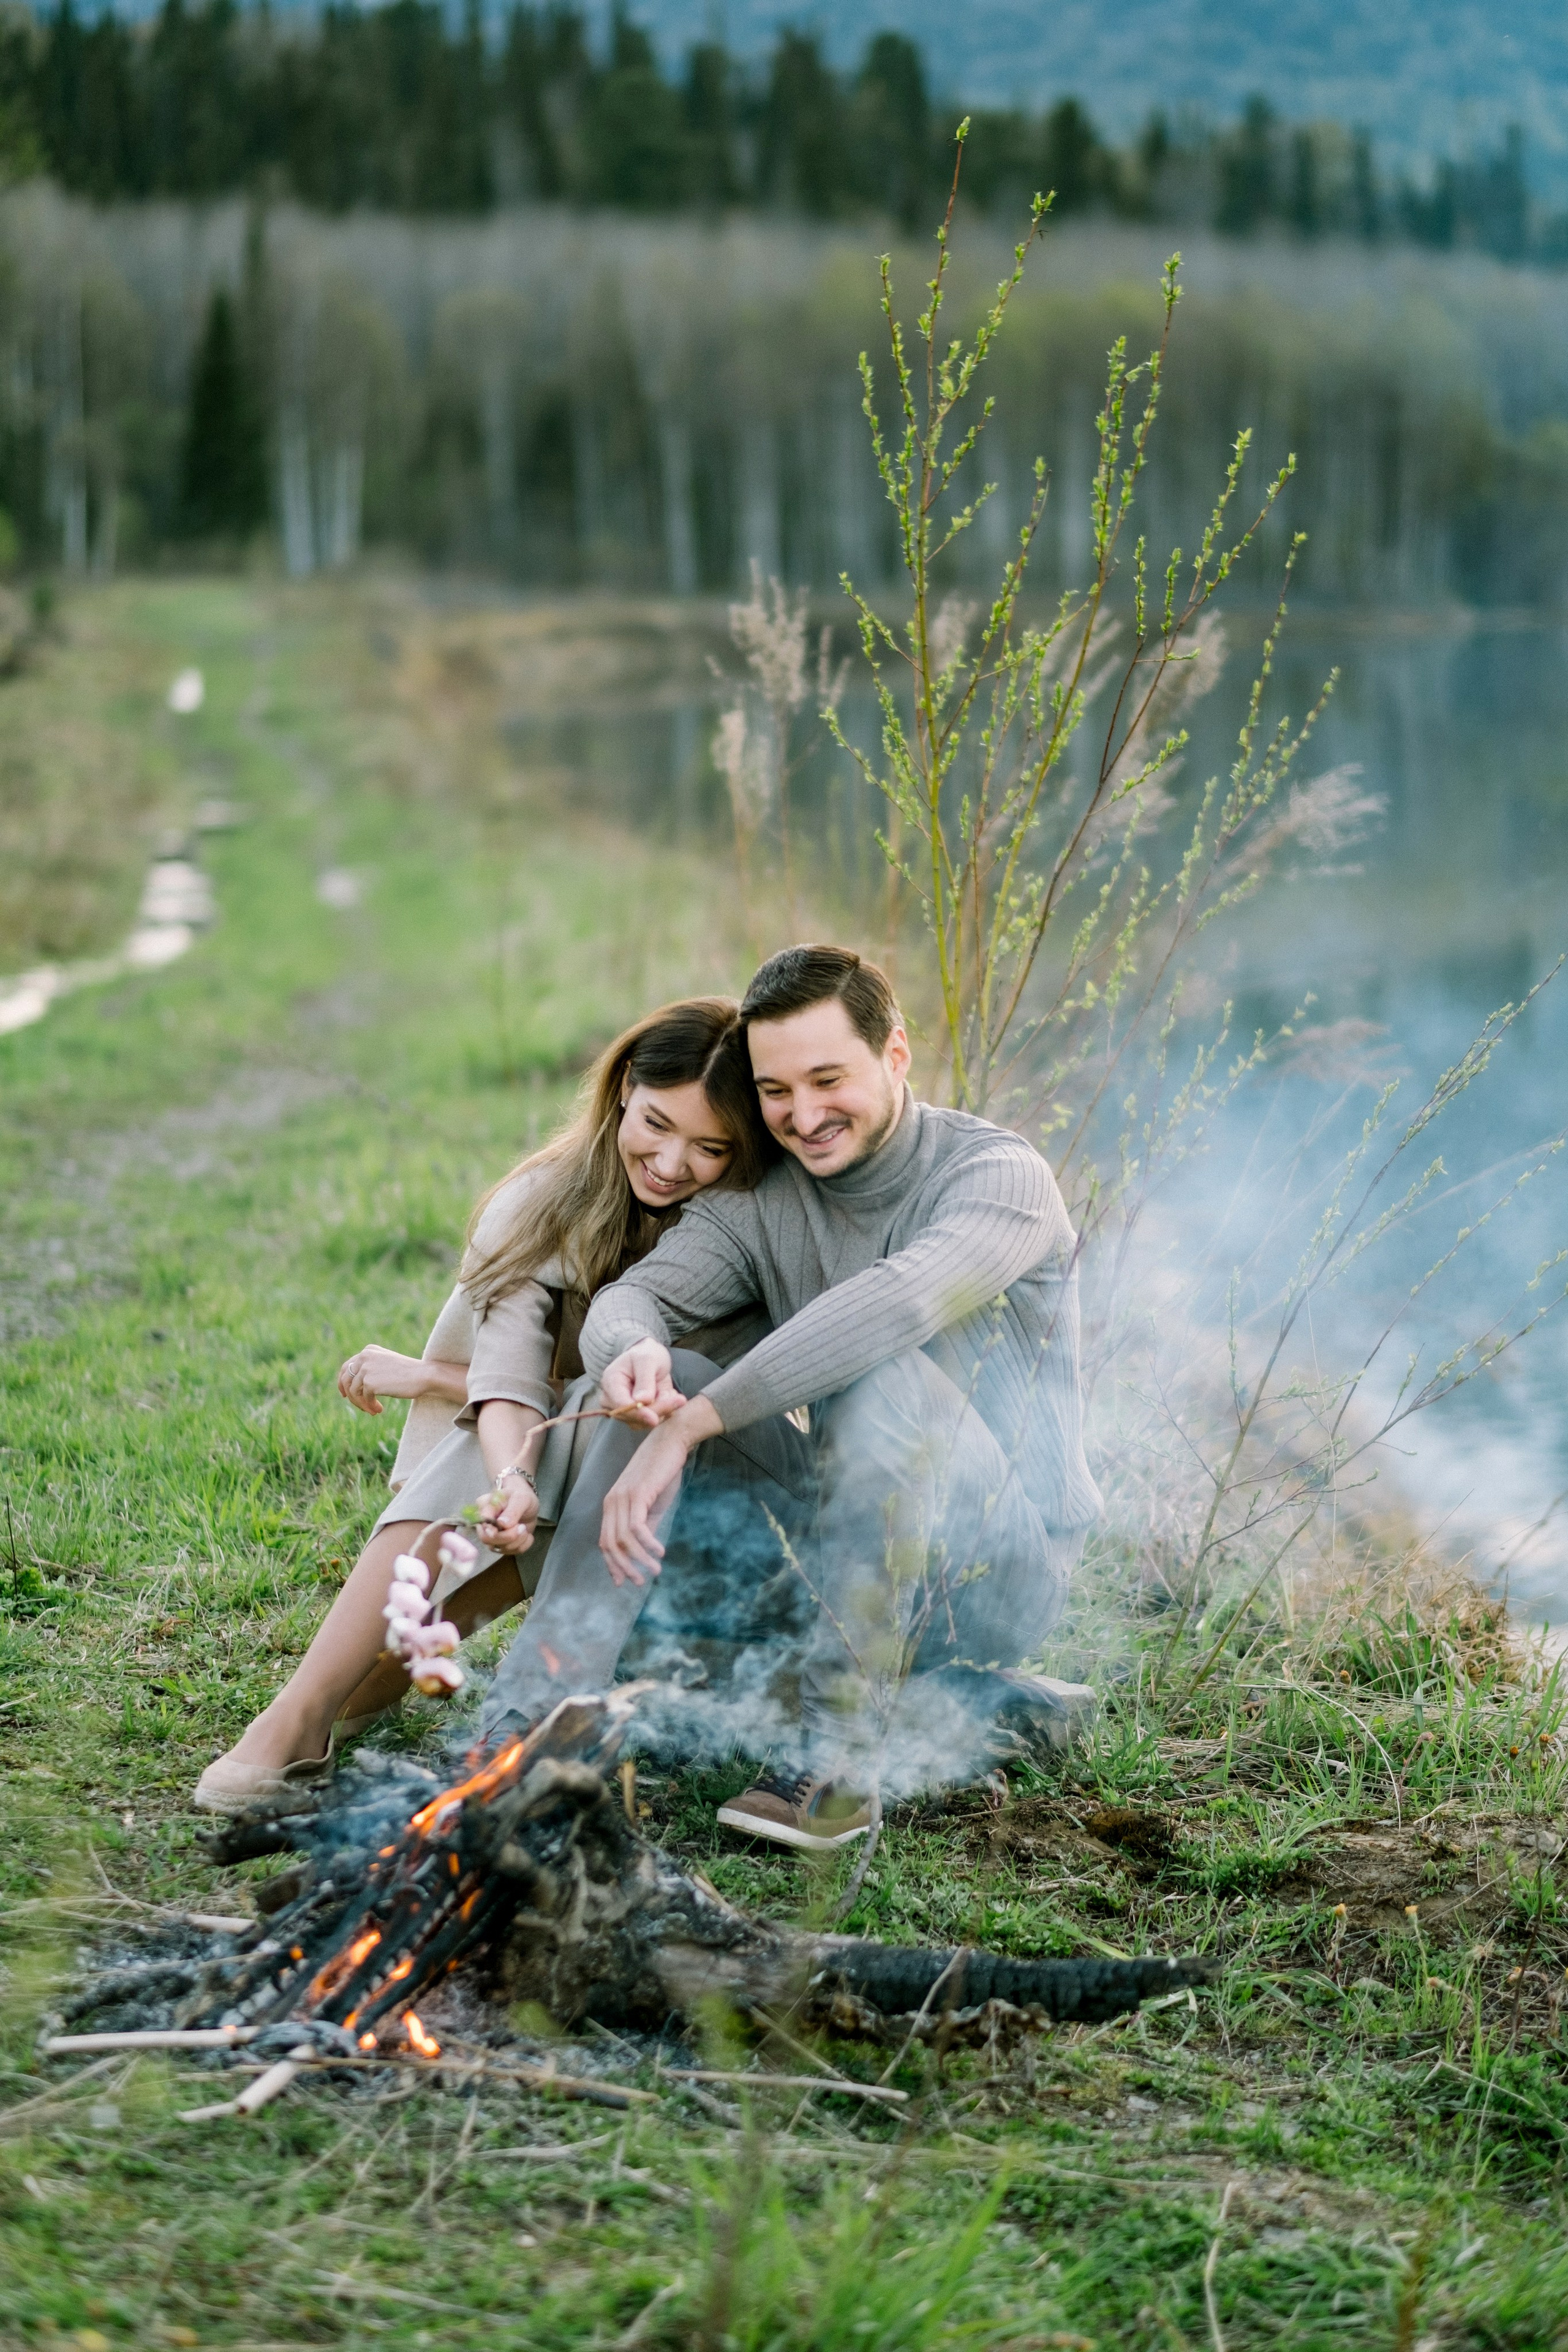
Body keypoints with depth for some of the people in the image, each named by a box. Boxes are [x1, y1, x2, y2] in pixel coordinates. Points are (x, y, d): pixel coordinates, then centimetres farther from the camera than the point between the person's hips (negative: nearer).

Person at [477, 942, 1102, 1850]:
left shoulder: (998, 1173, -13)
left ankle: (839, 1764, -28)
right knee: (661, 1380, -13)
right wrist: (631, 1350, -37)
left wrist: (688, 1427, -37)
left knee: (886, 1376, -33)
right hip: (837, 1560, 5)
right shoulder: (758, 1200, 4)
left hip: (1000, 1572, -5)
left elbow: (894, 1302, -33)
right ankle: (529, 1725, -20)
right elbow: (633, 1298, -11)